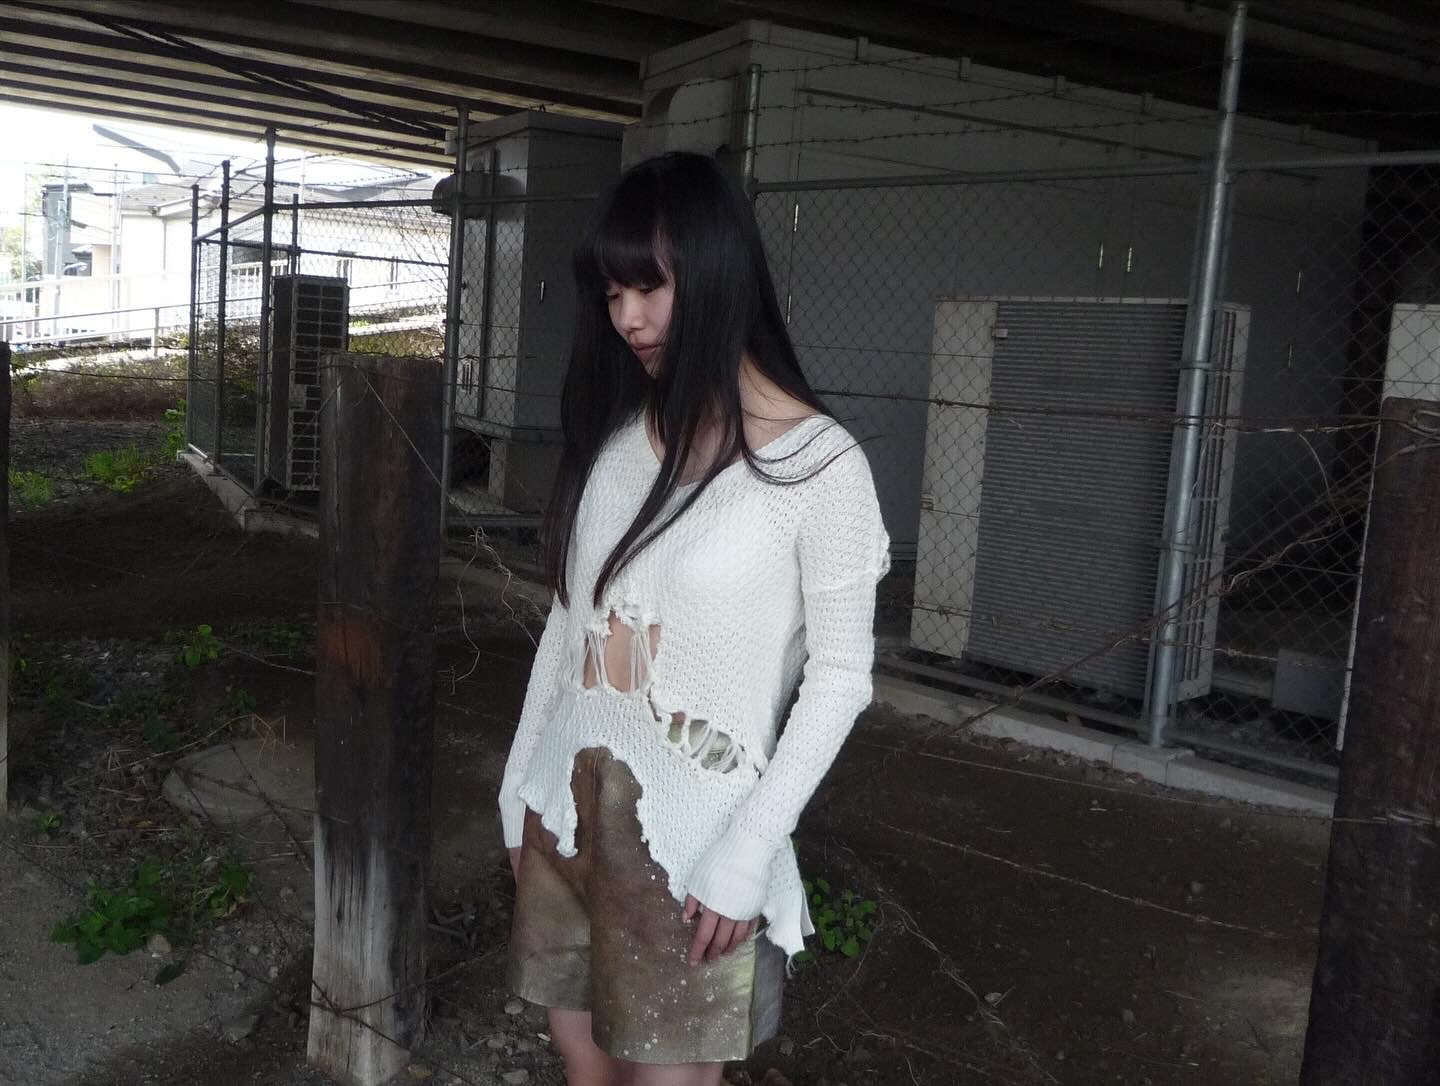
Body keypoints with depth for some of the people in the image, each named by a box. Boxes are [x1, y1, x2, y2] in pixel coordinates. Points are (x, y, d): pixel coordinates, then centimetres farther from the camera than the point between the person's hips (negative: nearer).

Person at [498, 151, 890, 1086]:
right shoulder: (616, 435, 4)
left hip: (692, 832, -5)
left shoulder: (819, 464, -13)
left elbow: (840, 678, -11)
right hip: (569, 806, 5)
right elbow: (571, 617, 10)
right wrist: (521, 784, 11)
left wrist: (745, 855, -14)